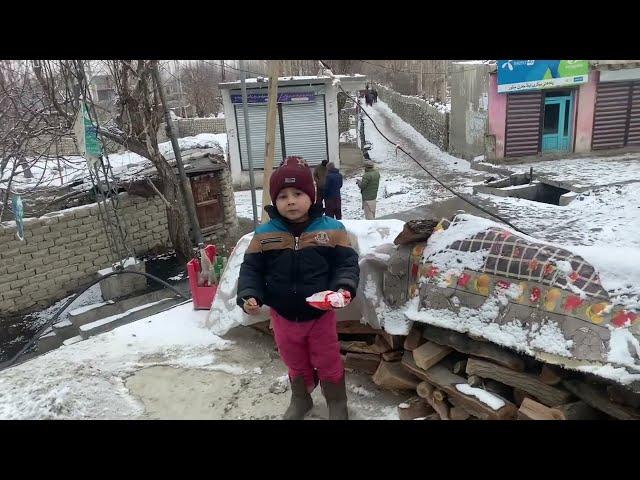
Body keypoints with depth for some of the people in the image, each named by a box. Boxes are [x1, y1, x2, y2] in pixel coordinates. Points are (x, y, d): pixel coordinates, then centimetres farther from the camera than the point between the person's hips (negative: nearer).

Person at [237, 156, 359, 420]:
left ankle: (337, 404, 41)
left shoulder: (332, 229, -13)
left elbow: (346, 263, -10)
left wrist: (344, 287, -28)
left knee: (328, 362, 17)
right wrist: (249, 296, -18)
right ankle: (300, 399, 50)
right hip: (283, 315, 2)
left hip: (320, 313, -2)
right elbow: (251, 269, -4)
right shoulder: (264, 234, -9)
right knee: (295, 363, 23)